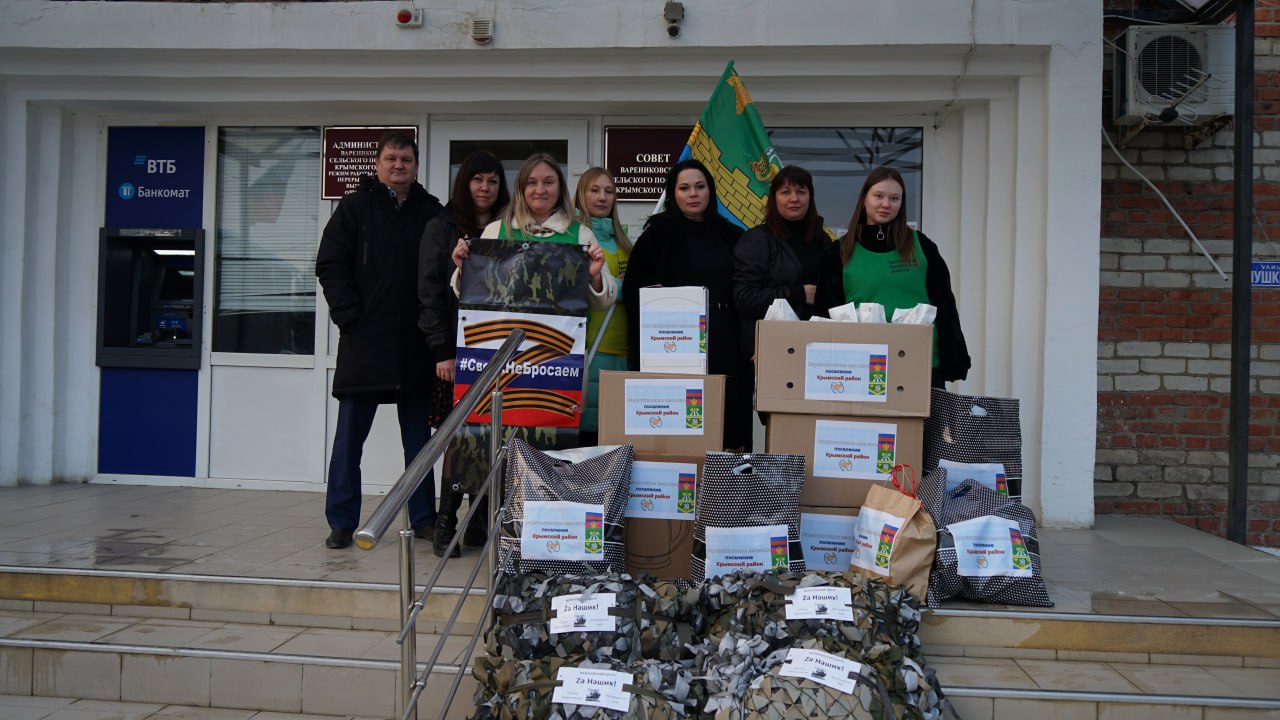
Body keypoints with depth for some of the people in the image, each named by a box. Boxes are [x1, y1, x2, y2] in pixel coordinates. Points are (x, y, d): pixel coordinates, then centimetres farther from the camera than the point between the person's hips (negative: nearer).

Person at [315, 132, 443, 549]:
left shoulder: (433, 212, 9)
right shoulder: (355, 208, 6)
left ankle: (424, 519, 19)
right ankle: (342, 523, 13)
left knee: (418, 436, 9)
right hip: (364, 342, -1)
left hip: (414, 343, 2)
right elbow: (330, 265, 1)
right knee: (350, 436, 3)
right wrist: (350, 316, -9)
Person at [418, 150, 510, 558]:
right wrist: (442, 351, -11)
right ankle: (446, 523, 7)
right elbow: (429, 291, -2)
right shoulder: (443, 227, 4)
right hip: (458, 349, -3)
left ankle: (482, 520, 13)